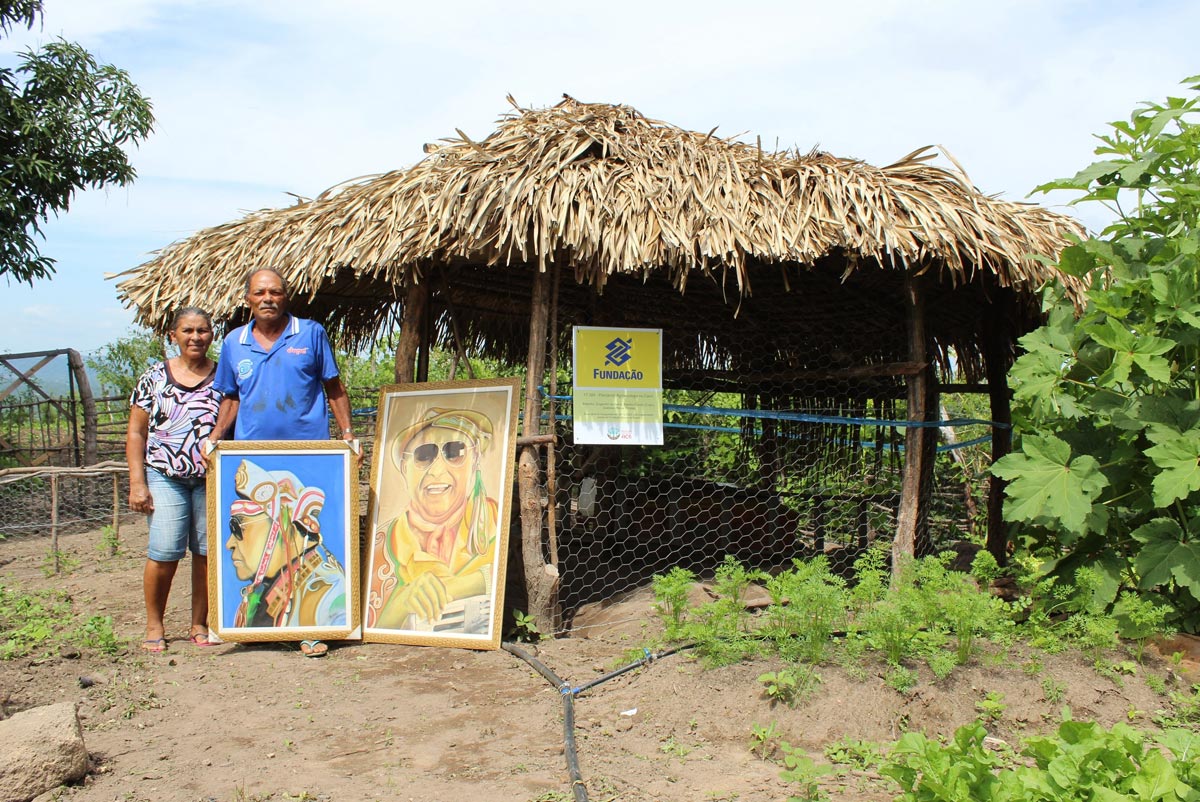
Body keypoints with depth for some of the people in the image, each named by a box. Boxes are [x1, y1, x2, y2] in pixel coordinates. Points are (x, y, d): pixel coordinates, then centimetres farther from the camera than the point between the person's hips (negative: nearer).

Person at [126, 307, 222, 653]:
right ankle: (154, 625, 11)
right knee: (165, 552, -8)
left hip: (212, 478, 1)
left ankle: (199, 625, 17)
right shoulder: (155, 377, 6)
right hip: (165, 477, -1)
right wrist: (137, 483, -1)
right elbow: (136, 433, 7)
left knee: (208, 551, 2)